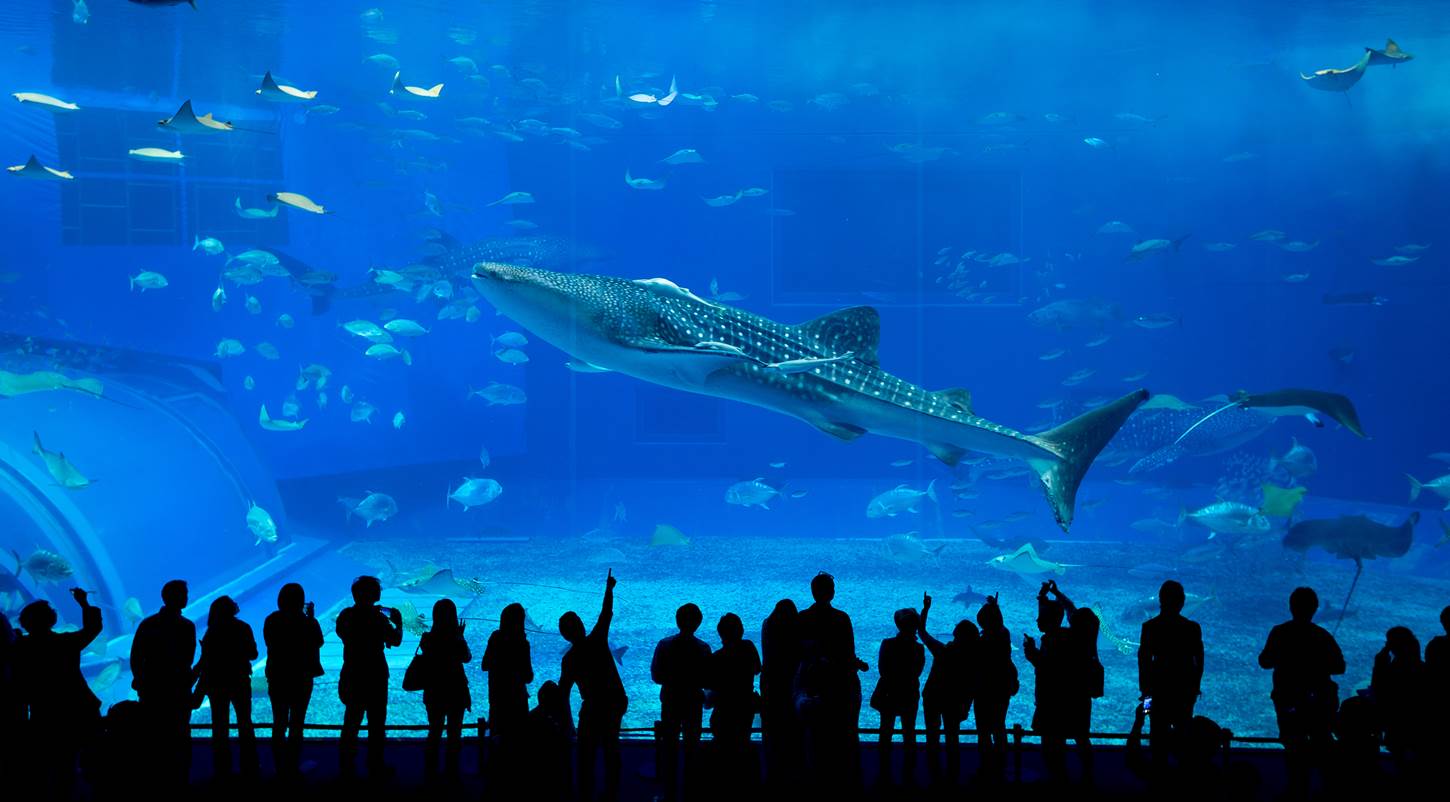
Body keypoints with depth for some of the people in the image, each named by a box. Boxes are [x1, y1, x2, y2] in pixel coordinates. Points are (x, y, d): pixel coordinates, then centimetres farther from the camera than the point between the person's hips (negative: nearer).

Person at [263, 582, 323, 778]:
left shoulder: (271, 621, -6)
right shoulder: (305, 623, -16)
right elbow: (318, 642, 0)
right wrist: (311, 617, 5)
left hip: (277, 679, 3)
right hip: (301, 679, -3)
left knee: (279, 725, 13)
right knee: (296, 725, 6)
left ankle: (280, 769, 17)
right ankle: (292, 769, 8)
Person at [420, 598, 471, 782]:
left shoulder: (427, 639, -7)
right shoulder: (457, 641, -18)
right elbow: (467, 658, -1)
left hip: (433, 692, 3)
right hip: (455, 691, -3)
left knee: (434, 732, 17)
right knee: (454, 734, 10)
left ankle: (430, 771, 22)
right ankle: (451, 772, 12)